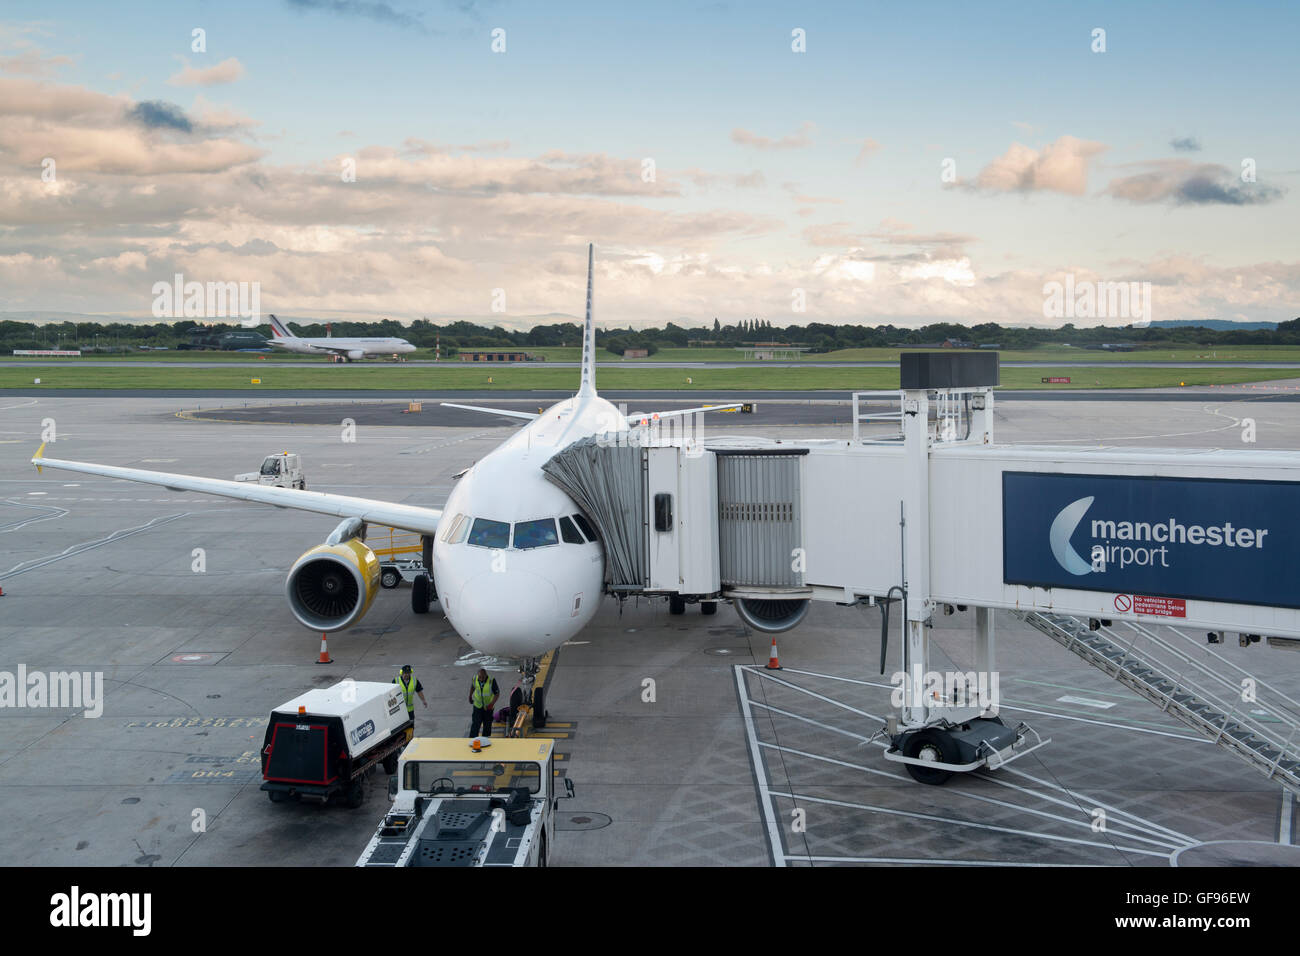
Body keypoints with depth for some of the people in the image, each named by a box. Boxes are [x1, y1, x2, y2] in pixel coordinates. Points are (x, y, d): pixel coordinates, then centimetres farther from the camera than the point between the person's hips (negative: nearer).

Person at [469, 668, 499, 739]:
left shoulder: (491, 681, -23)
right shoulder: (475, 679, -14)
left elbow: (497, 693, -15)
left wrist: (491, 704, -25)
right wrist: (470, 696, 21)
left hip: (488, 707, -1)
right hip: (478, 706, 1)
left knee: (487, 725, 12)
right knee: (475, 724, -9)